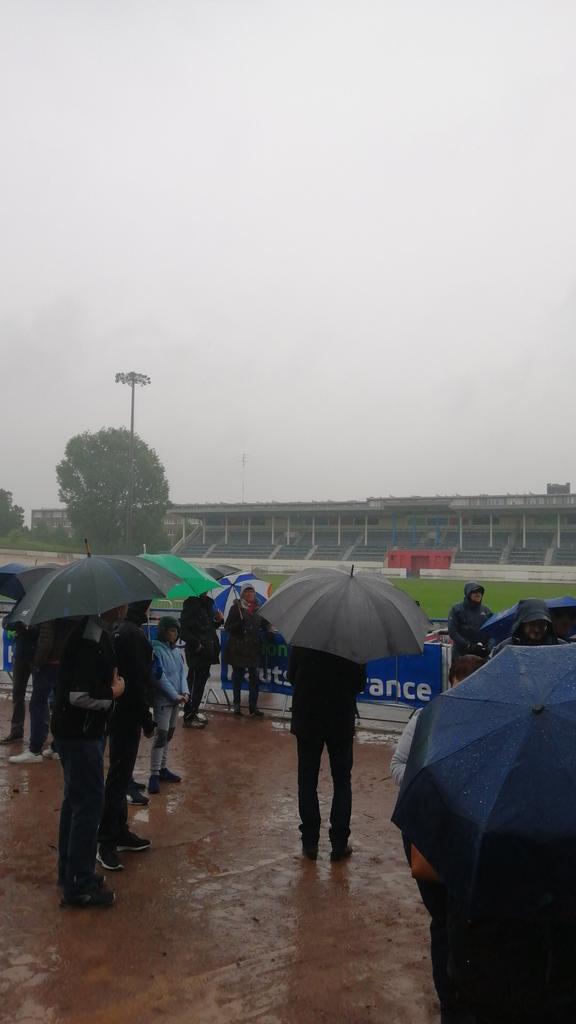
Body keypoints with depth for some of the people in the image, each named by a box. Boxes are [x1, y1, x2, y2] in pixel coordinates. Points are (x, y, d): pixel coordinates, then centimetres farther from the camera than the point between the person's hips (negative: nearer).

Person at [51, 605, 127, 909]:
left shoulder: (96, 630, 6)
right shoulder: (93, 638, -26)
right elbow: (81, 696, -30)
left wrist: (111, 681, 1)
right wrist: (113, 692, -14)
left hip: (78, 731, 10)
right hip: (80, 733, -10)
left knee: (76, 801, 19)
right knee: (89, 804, 0)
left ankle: (69, 874, 34)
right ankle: (80, 886, 12)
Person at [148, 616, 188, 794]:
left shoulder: (176, 650, 9)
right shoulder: (157, 649, -14)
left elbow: (182, 672, 8)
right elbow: (160, 677, -17)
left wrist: (185, 692, -7)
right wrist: (176, 695, -15)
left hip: (176, 699, 8)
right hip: (163, 699, -8)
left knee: (169, 735, 14)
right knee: (161, 735, -9)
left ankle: (163, 768, 24)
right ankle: (154, 774, -5)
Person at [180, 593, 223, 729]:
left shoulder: (208, 603, 13)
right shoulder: (191, 604, -13)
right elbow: (184, 630, -18)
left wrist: (218, 621, 4)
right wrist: (196, 644, -20)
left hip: (207, 651, 8)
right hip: (197, 653, -8)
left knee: (201, 683, 16)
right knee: (195, 685, -4)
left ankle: (194, 711, 28)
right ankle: (188, 717, 5)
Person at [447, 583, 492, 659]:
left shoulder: (486, 610, 12)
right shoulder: (456, 610, 0)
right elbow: (452, 632, -7)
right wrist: (469, 646, -16)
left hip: (482, 653, 3)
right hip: (462, 654, -3)